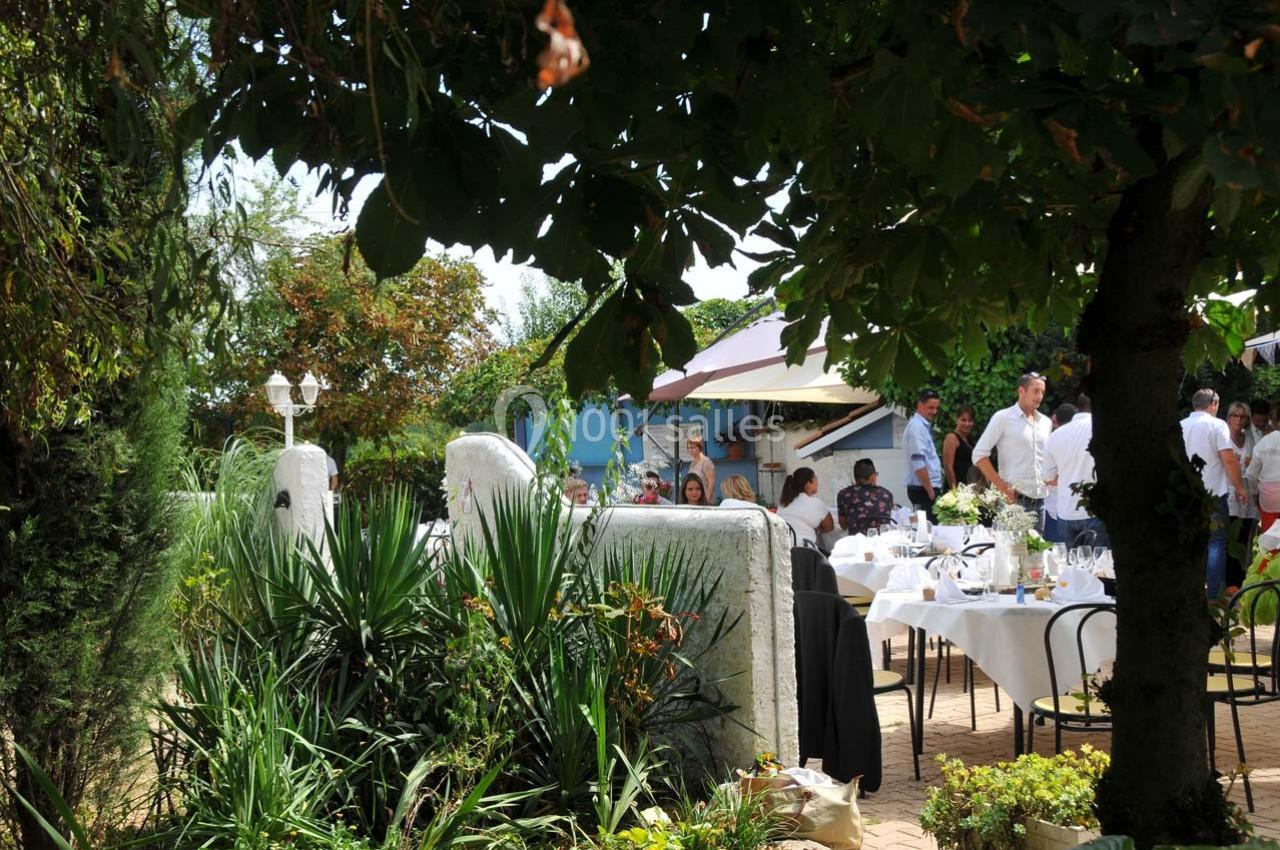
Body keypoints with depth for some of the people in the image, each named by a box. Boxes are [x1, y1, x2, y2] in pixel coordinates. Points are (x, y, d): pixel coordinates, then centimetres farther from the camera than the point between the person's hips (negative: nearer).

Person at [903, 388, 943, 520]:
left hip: (928, 488, 9)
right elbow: (918, 464, -21)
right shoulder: (917, 426, -13)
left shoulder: (924, 426, 15)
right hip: (924, 489, -9)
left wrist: (933, 490, 15)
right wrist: (931, 491, -17)